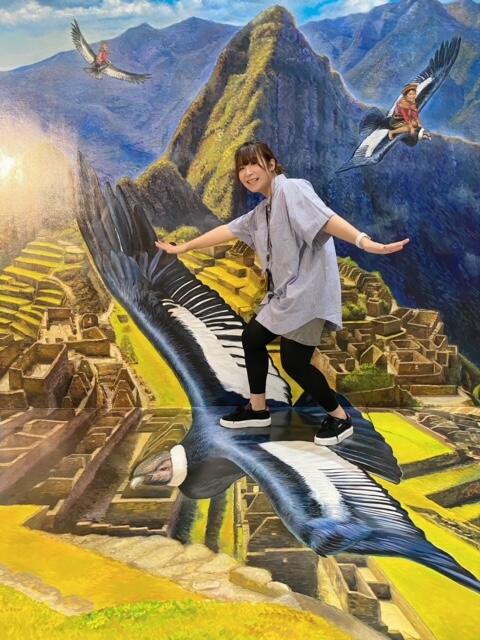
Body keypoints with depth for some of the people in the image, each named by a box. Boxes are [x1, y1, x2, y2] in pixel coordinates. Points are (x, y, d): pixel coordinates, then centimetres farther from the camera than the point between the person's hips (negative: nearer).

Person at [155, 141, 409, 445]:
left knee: (294, 361, -8)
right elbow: (227, 230, 26)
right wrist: (184, 247, 34)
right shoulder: (260, 213, 17)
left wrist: (366, 243, -40)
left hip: (308, 289, -10)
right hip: (285, 293, 10)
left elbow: (327, 218, -26)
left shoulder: (292, 189, -10)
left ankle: (340, 417, 14)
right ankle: (257, 409, 31)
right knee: (252, 338, 15)